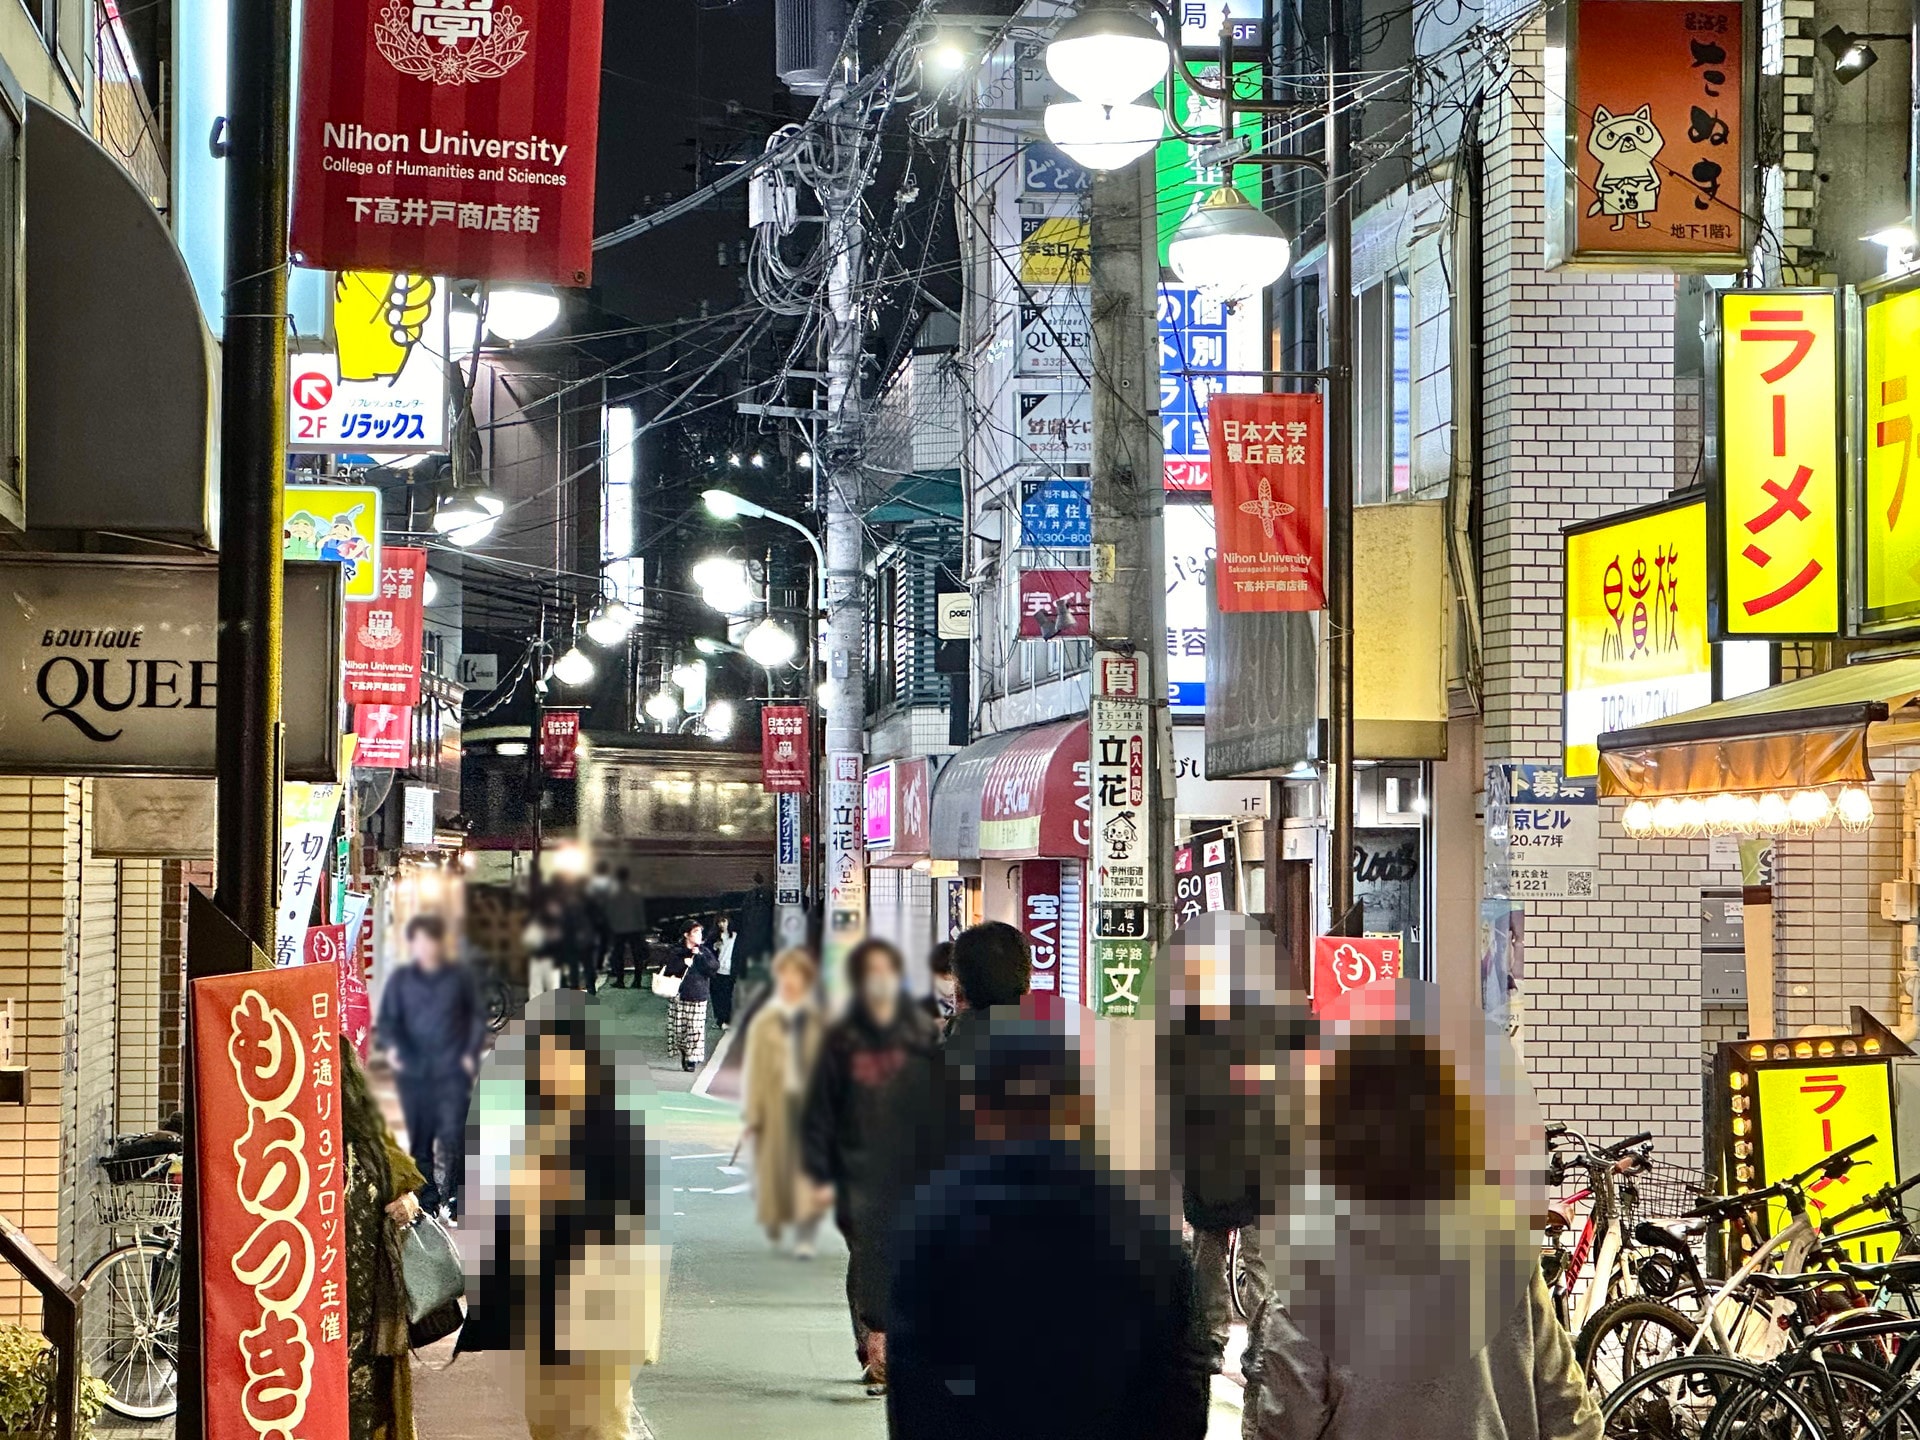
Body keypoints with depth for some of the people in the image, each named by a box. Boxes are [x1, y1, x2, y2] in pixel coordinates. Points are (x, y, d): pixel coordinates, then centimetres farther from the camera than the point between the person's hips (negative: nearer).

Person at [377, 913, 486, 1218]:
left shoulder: (460, 977, 7)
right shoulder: (400, 980, 8)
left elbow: (478, 1016, 11)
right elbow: (388, 1018, 5)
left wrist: (472, 1053, -1)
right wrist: (391, 1045, -14)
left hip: (453, 1070, -2)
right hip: (413, 1070, 2)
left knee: (454, 1135, -10)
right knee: (419, 1137, 5)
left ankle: (456, 1198, -4)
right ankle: (427, 1198, 14)